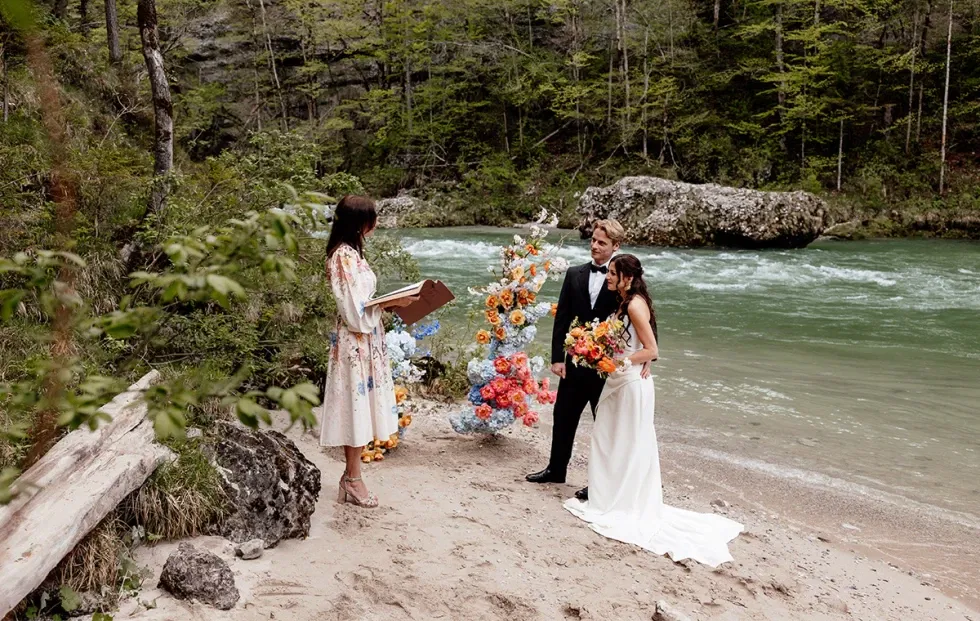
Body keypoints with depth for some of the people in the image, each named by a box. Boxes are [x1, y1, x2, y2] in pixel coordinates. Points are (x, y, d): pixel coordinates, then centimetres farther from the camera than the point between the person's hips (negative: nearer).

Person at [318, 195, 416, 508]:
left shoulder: (350, 252, 12)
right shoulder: (344, 256, -18)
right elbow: (354, 311, -20)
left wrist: (389, 303, 7)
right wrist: (391, 303, -17)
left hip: (364, 342, 10)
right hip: (356, 344, -10)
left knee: (359, 409, 13)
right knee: (356, 407, -1)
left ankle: (351, 477, 22)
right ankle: (353, 481, 10)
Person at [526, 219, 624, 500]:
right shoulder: (575, 275, 4)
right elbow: (562, 318, 4)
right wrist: (557, 357, -1)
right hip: (576, 361, 5)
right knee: (563, 416, 16)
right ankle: (556, 469, 34)